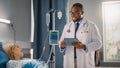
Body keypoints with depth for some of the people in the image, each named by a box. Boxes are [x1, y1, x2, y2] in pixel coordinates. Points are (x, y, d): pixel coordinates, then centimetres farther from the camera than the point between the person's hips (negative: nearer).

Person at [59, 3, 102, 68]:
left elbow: (98, 43, -6)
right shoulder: (67, 26, 14)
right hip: (69, 63, 3)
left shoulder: (91, 26, 0)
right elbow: (61, 41, 14)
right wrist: (62, 45, -10)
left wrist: (84, 46, -21)